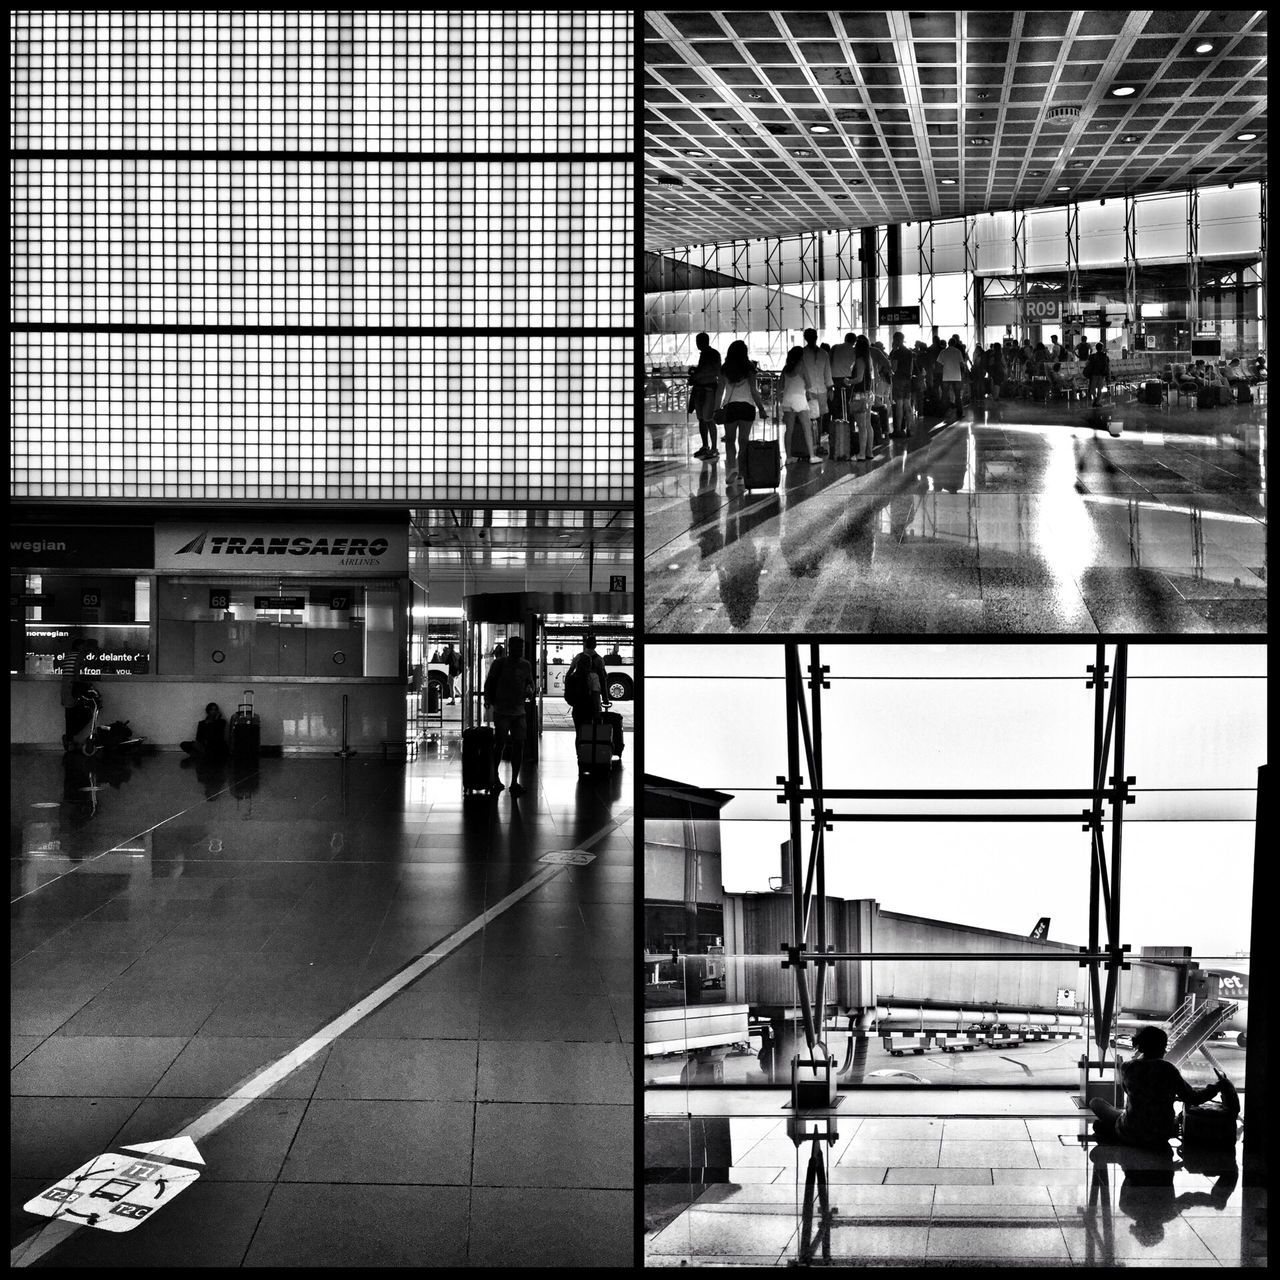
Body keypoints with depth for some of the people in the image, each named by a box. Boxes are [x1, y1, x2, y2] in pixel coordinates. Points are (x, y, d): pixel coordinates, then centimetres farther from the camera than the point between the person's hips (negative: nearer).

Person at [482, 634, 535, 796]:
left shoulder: (526, 665, 9)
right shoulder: (500, 664, -3)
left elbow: (530, 683, 20)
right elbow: (488, 684, 2)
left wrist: (530, 690, -4)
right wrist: (488, 704, -9)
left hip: (519, 713, 4)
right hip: (501, 712, -4)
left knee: (519, 746, 0)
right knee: (499, 744, -2)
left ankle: (514, 782, 7)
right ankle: (495, 778, 17)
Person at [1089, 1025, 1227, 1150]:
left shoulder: (1127, 1067, -9)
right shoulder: (1168, 1070, -9)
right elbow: (1192, 1098, -1)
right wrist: (1219, 1084, 12)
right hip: (1161, 1138, 0)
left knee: (1095, 1102, 19)